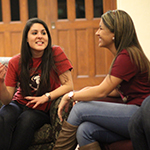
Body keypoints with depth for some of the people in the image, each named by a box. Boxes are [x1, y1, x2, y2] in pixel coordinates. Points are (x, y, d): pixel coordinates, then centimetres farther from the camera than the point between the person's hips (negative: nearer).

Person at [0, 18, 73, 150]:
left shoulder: (56, 54, -9)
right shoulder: (15, 62, -5)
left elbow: (69, 86, -11)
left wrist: (46, 97, -21)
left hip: (43, 110, -1)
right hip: (20, 103, 1)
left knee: (27, 119, -33)